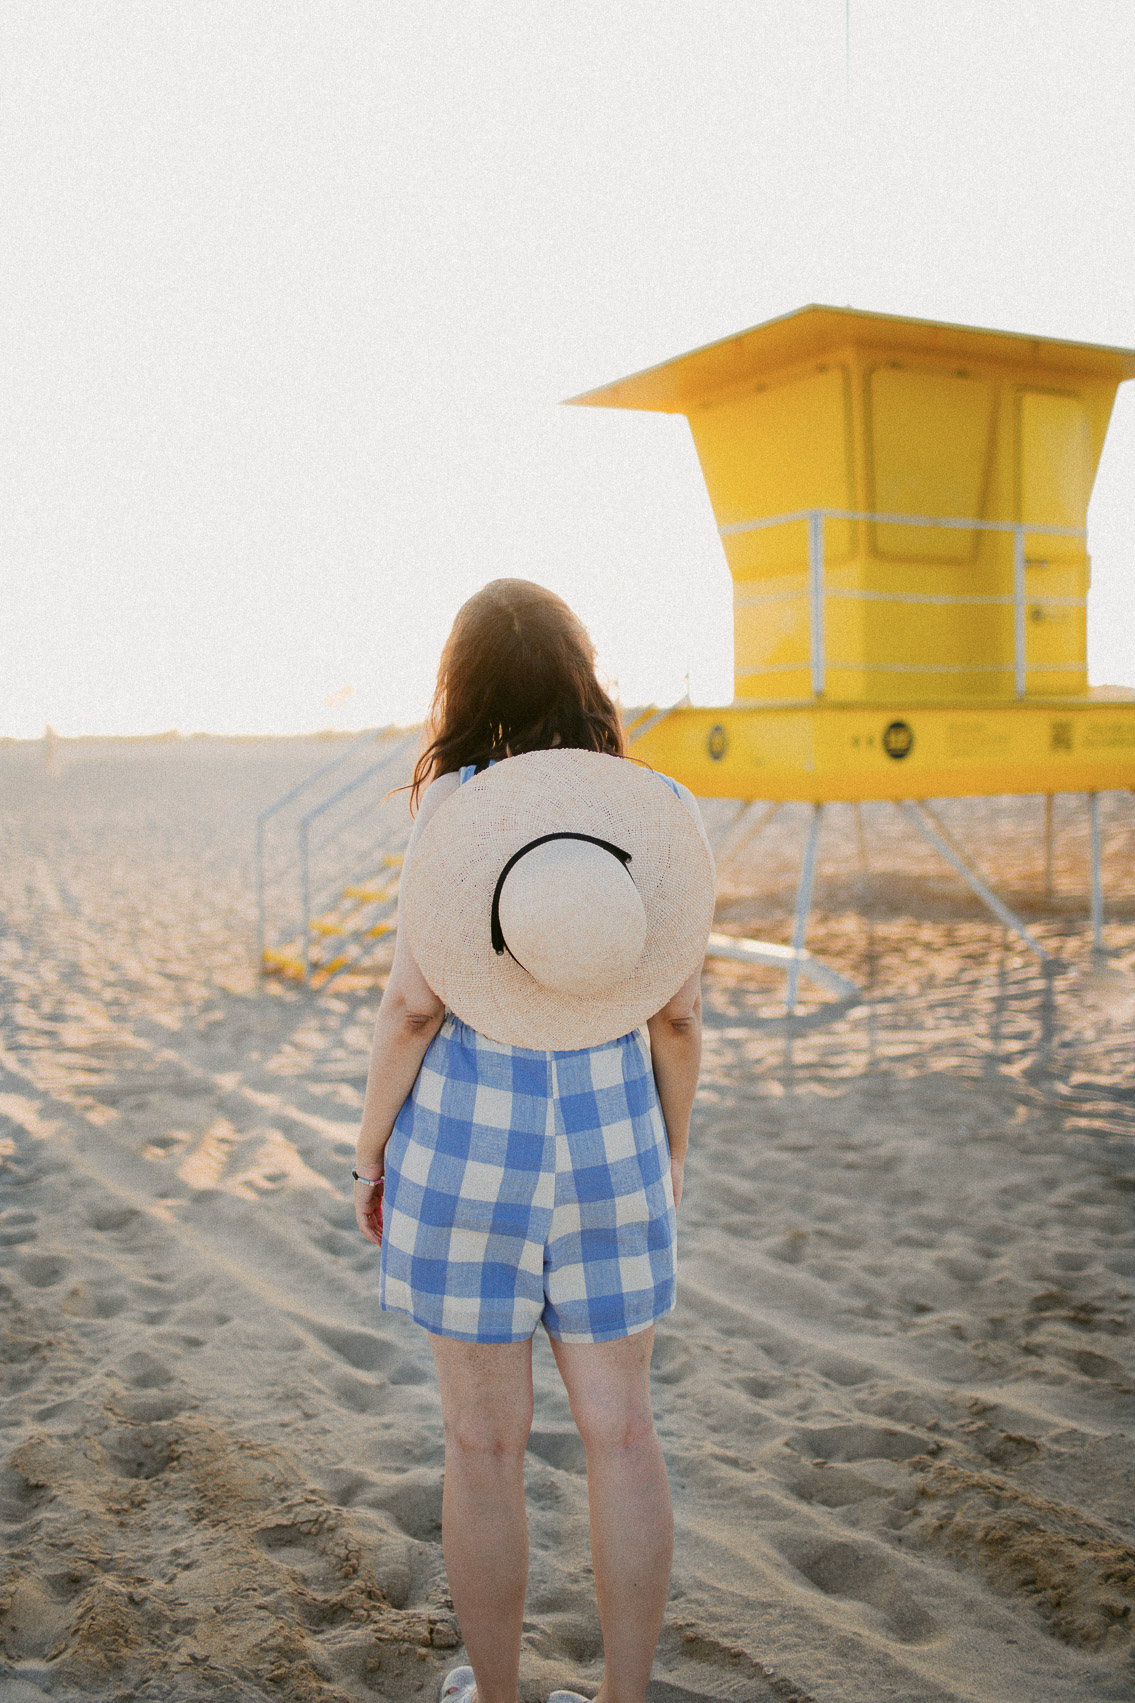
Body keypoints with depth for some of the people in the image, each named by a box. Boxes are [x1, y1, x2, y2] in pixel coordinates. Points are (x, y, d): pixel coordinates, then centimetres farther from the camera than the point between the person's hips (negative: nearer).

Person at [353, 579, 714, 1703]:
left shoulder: (454, 800, -11)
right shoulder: (660, 809, -3)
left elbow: (413, 1002, -12)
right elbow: (678, 1012, 0)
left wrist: (370, 1154, 0)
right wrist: (671, 1146, 14)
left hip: (467, 1134, -2)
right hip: (607, 1137, 2)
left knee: (484, 1442, 11)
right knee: (620, 1431, 13)